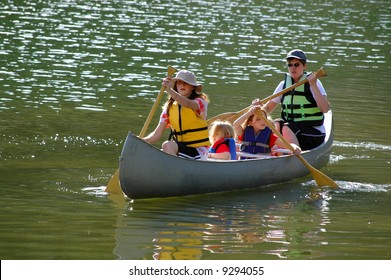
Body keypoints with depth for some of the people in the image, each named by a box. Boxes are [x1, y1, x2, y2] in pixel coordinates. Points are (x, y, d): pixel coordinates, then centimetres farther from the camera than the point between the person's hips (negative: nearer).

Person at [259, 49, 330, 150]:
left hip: (313, 133, -5)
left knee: (285, 128, -32)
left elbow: (325, 109, -17)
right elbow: (268, 108, 14)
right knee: (275, 125, -25)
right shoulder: (284, 85, 10)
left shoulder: (313, 83, -5)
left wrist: (313, 86, -22)